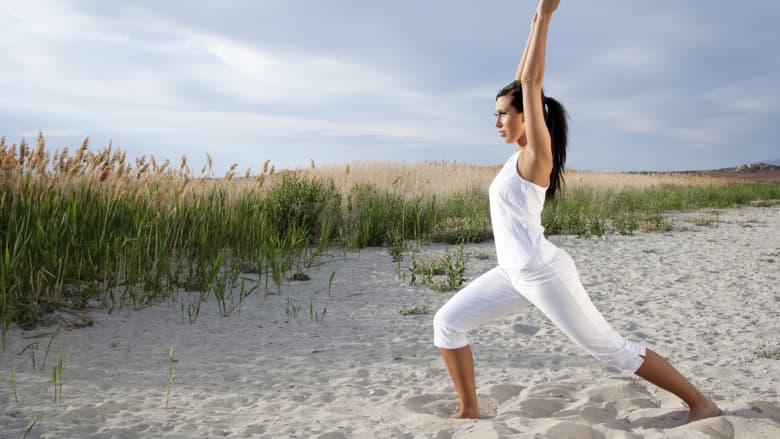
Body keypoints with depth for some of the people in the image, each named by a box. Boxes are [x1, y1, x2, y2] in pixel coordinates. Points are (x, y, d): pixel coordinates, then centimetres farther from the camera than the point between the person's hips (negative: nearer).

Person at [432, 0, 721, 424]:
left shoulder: (538, 151, -12)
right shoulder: (523, 150, 10)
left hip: (545, 273, -9)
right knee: (447, 323, 3)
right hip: (514, 273, 9)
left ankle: (700, 403, 16)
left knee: (612, 348, 0)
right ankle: (469, 411, 11)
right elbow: (523, 81, 15)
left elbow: (531, 82, -18)